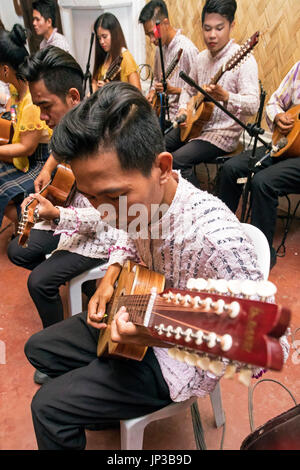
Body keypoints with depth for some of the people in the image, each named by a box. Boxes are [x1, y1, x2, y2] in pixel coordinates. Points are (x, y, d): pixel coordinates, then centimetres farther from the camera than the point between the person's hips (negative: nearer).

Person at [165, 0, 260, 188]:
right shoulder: (202, 57, 9)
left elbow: (253, 105, -25)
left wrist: (225, 97, -43)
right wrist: (183, 109, 1)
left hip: (224, 133, -8)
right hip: (194, 125, 8)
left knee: (177, 160, -26)